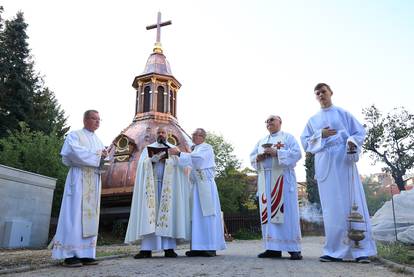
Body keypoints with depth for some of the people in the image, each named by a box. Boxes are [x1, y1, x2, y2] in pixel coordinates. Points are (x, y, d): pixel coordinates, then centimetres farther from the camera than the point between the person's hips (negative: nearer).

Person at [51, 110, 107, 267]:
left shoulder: (98, 140, 22)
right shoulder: (74, 135, 3)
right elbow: (75, 153, -16)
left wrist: (104, 157, -6)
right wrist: (96, 154, -8)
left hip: (94, 181, 7)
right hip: (79, 179, -6)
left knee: (90, 215, 2)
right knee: (75, 214, -10)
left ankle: (85, 254, 3)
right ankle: (69, 255, -8)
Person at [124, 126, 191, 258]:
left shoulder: (173, 149, 15)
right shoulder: (148, 148, 17)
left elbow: (181, 163, -2)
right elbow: (142, 163, 2)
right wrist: (155, 158, -16)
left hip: (168, 186, 0)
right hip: (151, 185, 1)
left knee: (168, 213, -6)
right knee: (149, 214, -6)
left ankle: (169, 248, -5)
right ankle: (147, 249, -6)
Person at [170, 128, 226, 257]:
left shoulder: (207, 148, 1)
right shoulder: (194, 150, 23)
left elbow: (197, 157, -18)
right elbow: (188, 164, 16)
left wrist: (179, 153, -21)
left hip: (205, 183, -7)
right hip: (195, 184, 7)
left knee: (207, 213, -7)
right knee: (196, 214, 2)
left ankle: (211, 247, -3)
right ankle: (198, 247, 4)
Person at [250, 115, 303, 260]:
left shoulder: (288, 137, 8)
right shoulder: (261, 141, 23)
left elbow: (296, 153, -6)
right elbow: (252, 158, 17)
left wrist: (276, 153, -16)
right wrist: (258, 157, -6)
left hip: (282, 179, -5)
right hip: (265, 180, 5)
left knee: (286, 211, -7)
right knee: (268, 212, 1)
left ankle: (294, 248, -3)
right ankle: (273, 248, 4)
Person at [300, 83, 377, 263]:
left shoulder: (343, 113, 12)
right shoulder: (313, 120, 18)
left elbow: (360, 132, 8)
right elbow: (305, 141, 12)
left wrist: (352, 142, -14)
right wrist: (320, 135, -5)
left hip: (344, 161, -2)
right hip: (325, 164, 2)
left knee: (352, 201, -5)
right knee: (332, 206, -2)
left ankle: (362, 250, -1)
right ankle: (335, 250, 0)